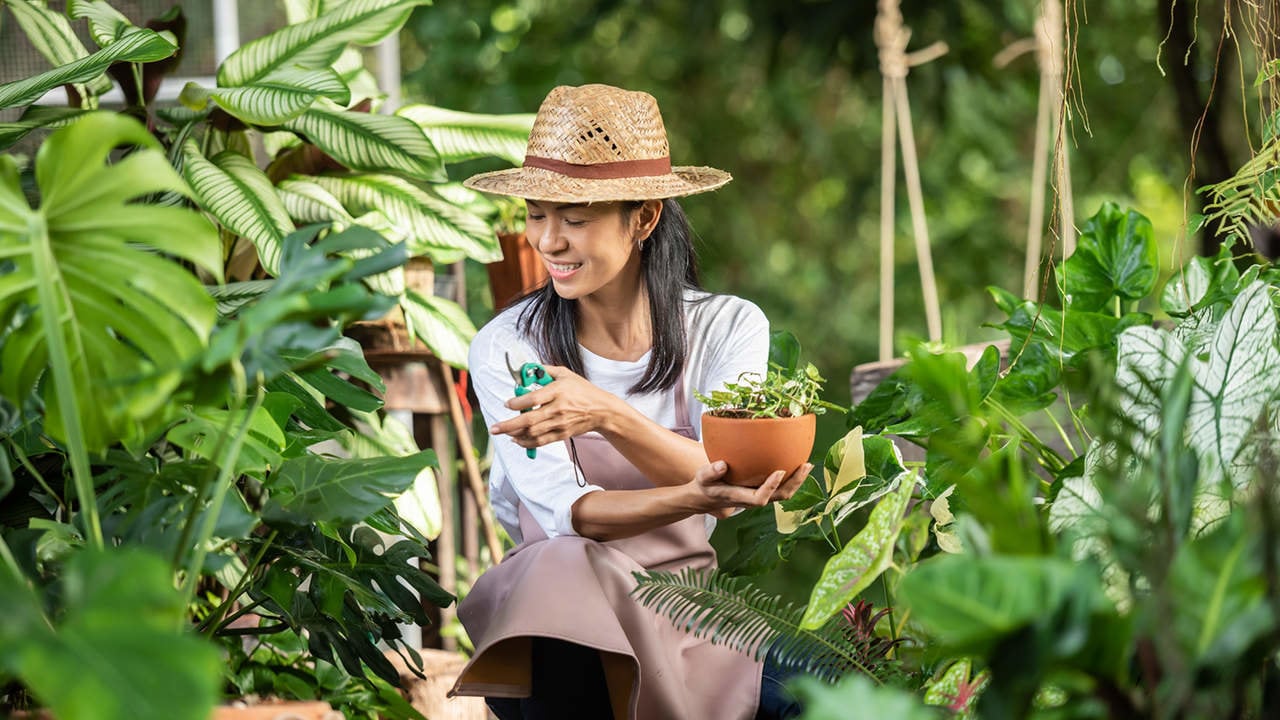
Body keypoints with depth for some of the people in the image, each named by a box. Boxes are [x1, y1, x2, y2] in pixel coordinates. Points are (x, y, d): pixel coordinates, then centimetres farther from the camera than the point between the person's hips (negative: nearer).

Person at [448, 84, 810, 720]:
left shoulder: (728, 327, -1)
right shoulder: (506, 349, -5)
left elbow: (723, 489, -14)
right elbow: (567, 513, -15)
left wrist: (608, 415, -32)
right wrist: (691, 499, -36)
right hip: (555, 590, -1)